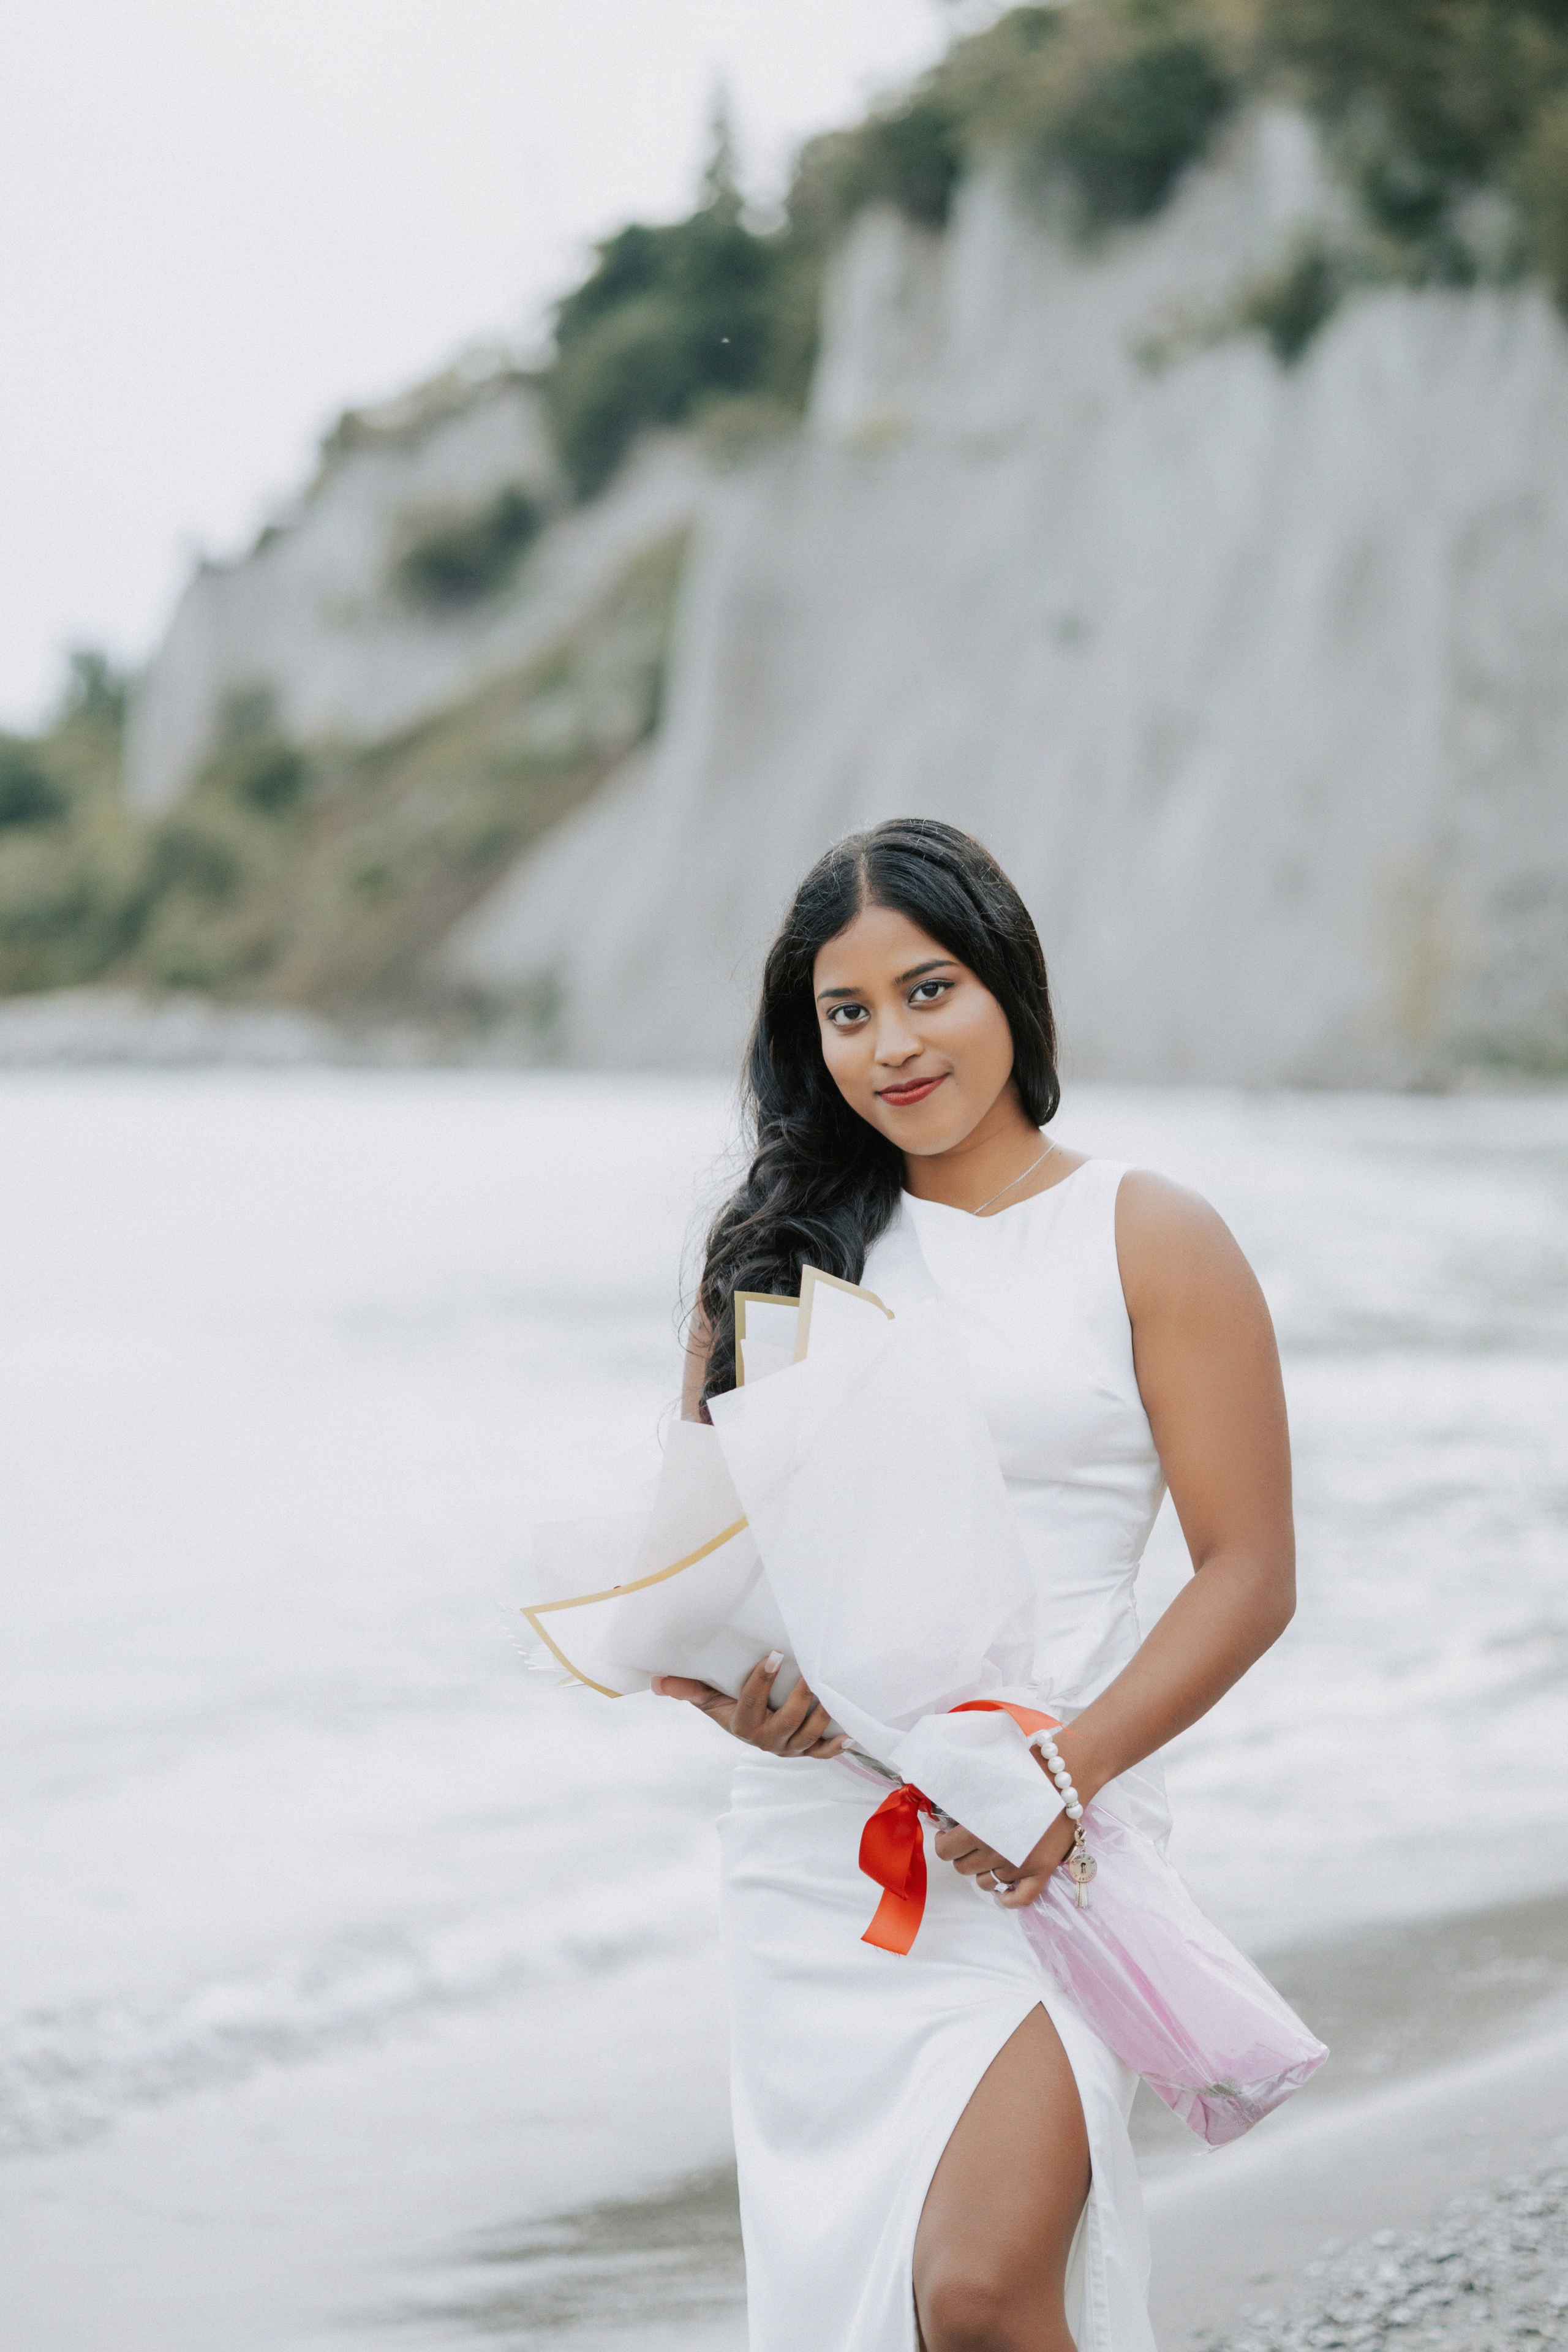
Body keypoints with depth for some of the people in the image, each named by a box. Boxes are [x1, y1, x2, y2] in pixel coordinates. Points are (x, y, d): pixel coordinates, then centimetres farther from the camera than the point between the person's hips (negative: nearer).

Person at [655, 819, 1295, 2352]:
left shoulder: (1149, 1242, 0)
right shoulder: (782, 1247, 11)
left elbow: (1250, 1573, -3)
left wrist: (1073, 1766, -17)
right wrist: (724, 1687, -9)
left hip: (1034, 1853, -4)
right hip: (810, 1855, 4)